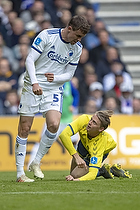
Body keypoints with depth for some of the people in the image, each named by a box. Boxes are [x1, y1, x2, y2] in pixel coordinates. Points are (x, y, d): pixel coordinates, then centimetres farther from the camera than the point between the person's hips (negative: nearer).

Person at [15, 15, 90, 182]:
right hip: (32, 87, -3)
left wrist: (55, 78, -14)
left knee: (54, 125, -18)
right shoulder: (47, 36, -12)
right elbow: (30, 60, -13)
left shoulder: (77, 48, 2)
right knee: (24, 129, -3)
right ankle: (20, 173, 4)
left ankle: (36, 163, 2)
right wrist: (34, 82, -26)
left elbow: (69, 74, 7)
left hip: (54, 90, 3)